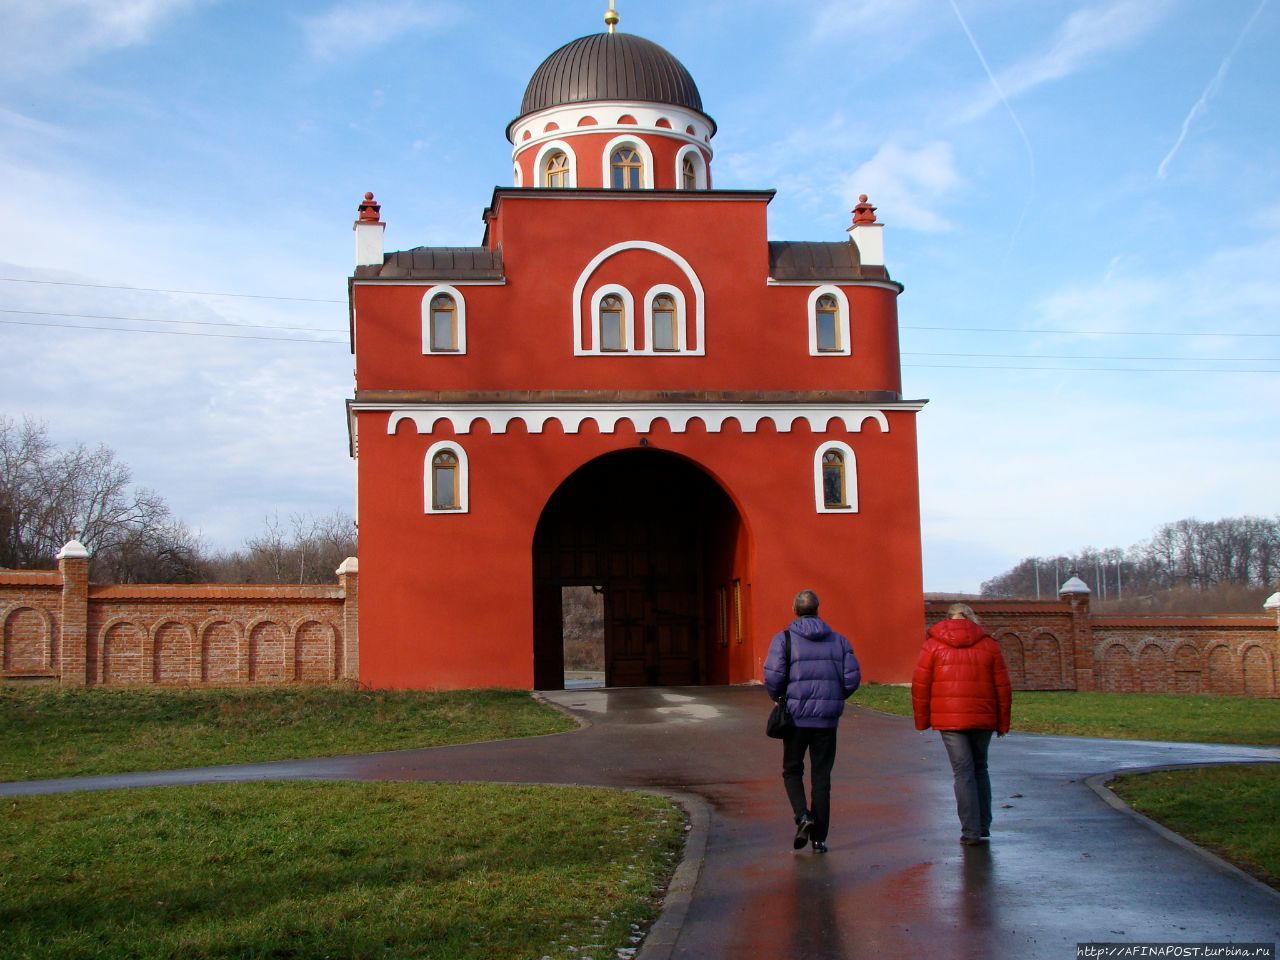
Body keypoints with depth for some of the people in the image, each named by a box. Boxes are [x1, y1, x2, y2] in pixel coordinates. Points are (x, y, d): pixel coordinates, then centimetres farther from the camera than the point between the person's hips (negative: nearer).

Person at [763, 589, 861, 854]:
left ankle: (802, 816, -9)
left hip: (796, 717, -2)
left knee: (792, 770, 15)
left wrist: (777, 697, 4)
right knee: (821, 775, 9)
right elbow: (853, 677, 0)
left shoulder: (784, 638, -5)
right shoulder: (838, 640, 5)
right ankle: (819, 838, 8)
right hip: (827, 719, 2)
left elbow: (773, 675, -16)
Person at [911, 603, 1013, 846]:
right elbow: (1002, 686, 7)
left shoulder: (933, 644, 2)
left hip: (949, 719, -2)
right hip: (983, 719, 2)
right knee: (980, 768, 18)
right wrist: (1003, 722, 14)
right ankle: (983, 828, 21)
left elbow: (920, 685, 0)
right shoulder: (988, 645, 7)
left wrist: (922, 719, 9)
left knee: (963, 772, 1)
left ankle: (971, 831, -5)